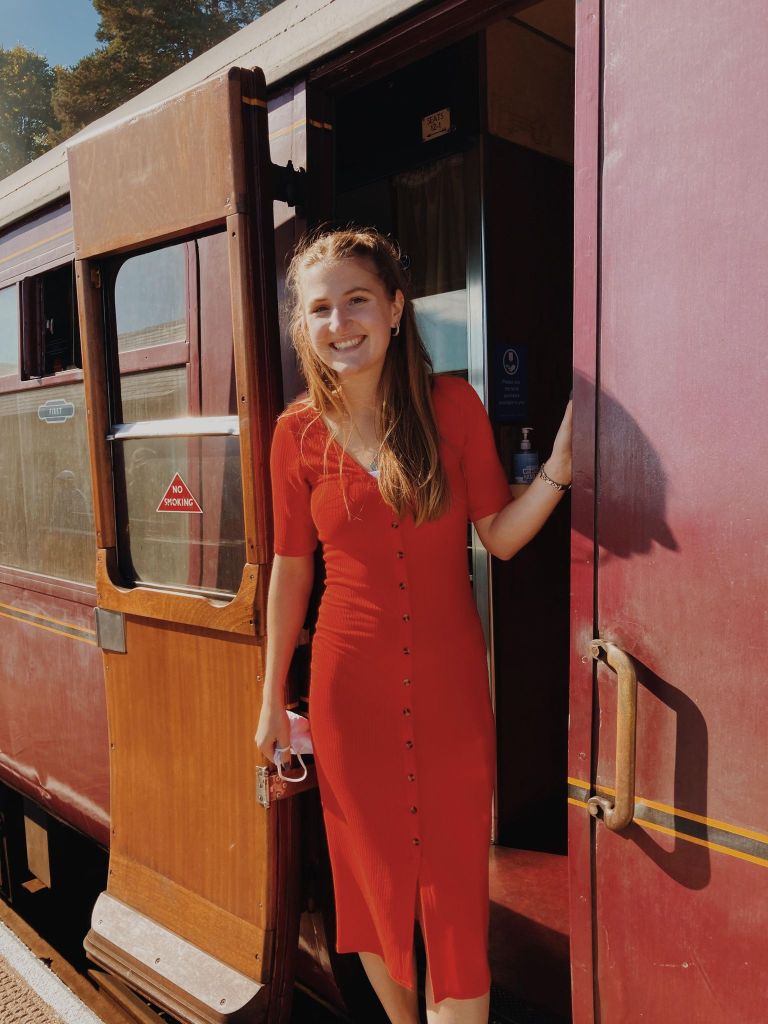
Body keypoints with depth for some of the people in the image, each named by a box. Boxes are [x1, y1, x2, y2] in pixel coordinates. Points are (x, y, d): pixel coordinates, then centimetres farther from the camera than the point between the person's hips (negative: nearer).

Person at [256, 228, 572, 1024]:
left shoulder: (453, 405, -6)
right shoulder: (298, 433, -4)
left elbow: (498, 536, -2)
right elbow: (291, 568, 3)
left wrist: (556, 471, -20)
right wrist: (272, 698, 8)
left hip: (450, 678, 0)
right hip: (350, 683, 1)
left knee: (455, 884, 9)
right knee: (375, 873, 17)